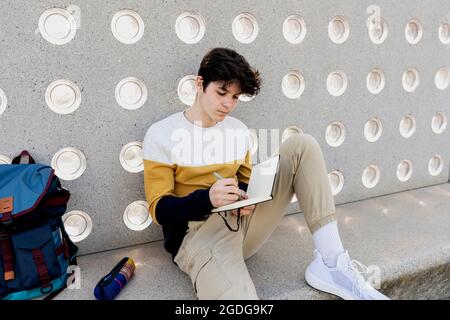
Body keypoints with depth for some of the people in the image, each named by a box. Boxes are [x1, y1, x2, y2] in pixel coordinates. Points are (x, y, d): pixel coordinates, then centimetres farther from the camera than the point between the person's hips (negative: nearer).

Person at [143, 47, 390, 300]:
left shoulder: (239, 130, 11)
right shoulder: (162, 134, -4)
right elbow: (160, 209, -6)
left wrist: (245, 198, -9)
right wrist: (207, 198, -26)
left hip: (242, 221, 7)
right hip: (199, 232, -6)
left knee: (301, 145, -10)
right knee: (235, 294, -44)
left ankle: (331, 263, -15)